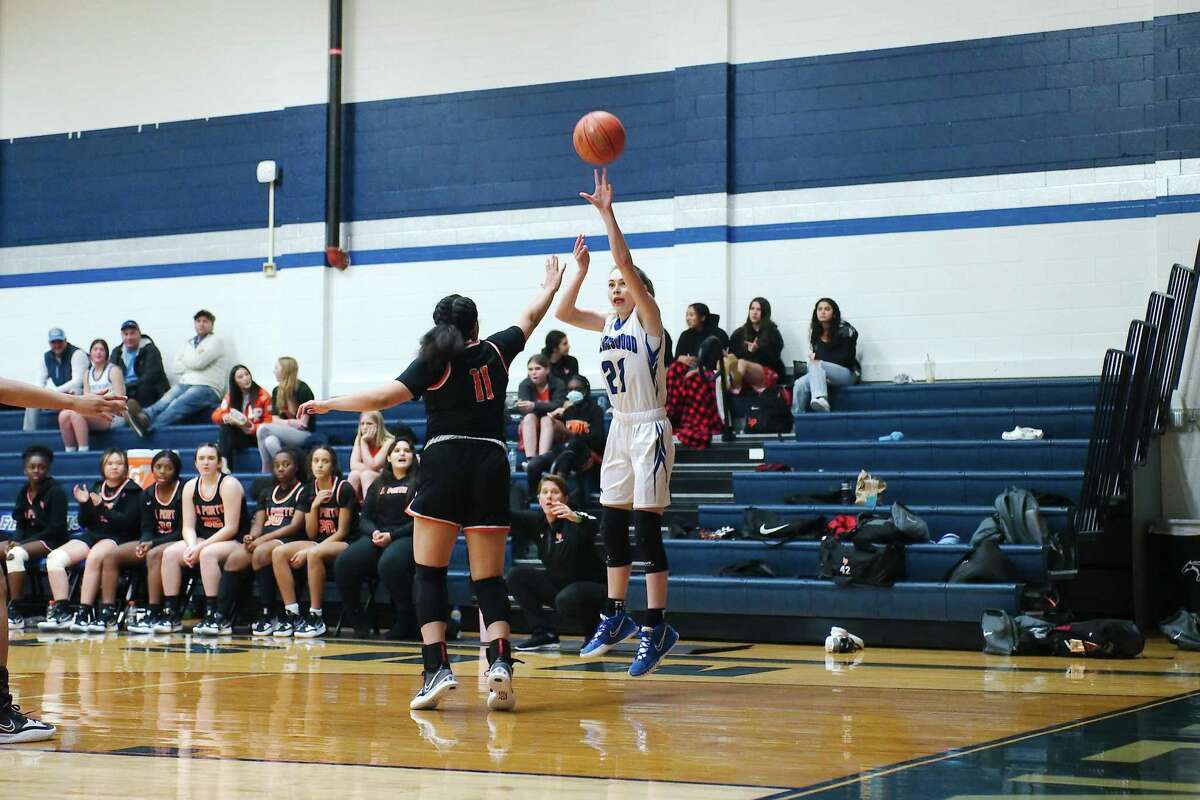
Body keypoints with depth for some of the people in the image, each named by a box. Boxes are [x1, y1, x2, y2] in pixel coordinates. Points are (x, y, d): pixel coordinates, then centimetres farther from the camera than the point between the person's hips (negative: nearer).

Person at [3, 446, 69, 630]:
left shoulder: (56, 491, -7)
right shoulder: (23, 493, 13)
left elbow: (57, 527, -13)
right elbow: (21, 525, 14)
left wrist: (21, 544, -18)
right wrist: (14, 541, -10)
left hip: (52, 542, -8)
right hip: (27, 540, 8)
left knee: (16, 554, -32)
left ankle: (15, 613, -31)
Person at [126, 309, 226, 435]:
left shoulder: (216, 341, 6)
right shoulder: (187, 344, 25)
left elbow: (199, 362, -9)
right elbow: (176, 367, 11)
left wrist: (185, 360, 11)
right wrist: (194, 361, -1)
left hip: (207, 388, -6)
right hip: (185, 384, 6)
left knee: (177, 405, -34)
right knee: (164, 402, -30)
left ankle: (148, 426, -61)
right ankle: (144, 416, -61)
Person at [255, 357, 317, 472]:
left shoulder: (303, 390, -7)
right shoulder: (277, 391, 11)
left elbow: (303, 423, -10)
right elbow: (275, 420, 7)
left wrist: (284, 422, -2)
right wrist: (291, 422, -10)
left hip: (305, 434, -5)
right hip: (285, 433, 5)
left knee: (263, 429, -24)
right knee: (269, 441, -31)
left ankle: (265, 470, -16)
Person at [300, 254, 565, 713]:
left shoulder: (435, 362, 3)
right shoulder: (495, 351, 12)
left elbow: (383, 398, -7)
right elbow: (529, 319, 31)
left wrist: (328, 404, 4)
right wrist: (550, 287, 49)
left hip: (444, 460, -3)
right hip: (491, 464, 3)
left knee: (429, 571, 4)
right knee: (488, 577, 5)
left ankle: (437, 668, -9)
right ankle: (500, 661, -15)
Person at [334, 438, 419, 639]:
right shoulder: (378, 485, 25)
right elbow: (364, 518, 17)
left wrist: (391, 536, -13)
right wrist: (374, 532, -7)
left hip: (407, 538, -5)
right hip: (376, 537, 5)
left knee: (389, 564, -40)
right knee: (343, 564, -26)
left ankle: (406, 623, -25)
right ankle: (359, 623, -12)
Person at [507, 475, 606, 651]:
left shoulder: (572, 522, -20)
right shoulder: (539, 521, -2)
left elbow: (592, 528, -42)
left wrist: (577, 518, -62)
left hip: (591, 586, -7)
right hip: (557, 584, 7)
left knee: (566, 600, -36)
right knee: (517, 575, -5)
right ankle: (545, 635, -3)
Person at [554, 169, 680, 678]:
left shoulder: (648, 317, -7)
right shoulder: (609, 323, 12)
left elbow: (625, 261, -19)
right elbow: (562, 312, 4)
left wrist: (607, 213, -20)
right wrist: (581, 269, 3)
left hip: (650, 430, -7)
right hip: (620, 430, 7)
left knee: (647, 529, -9)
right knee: (613, 527, 9)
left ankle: (656, 627, -5)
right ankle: (615, 616, 19)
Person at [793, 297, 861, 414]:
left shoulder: (845, 330, -3)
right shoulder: (816, 332, 13)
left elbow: (846, 358, -9)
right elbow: (813, 357, 12)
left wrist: (817, 357, -9)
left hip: (848, 373, -5)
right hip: (823, 375, 5)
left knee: (816, 365, -34)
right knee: (801, 384, -25)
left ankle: (820, 399, -58)